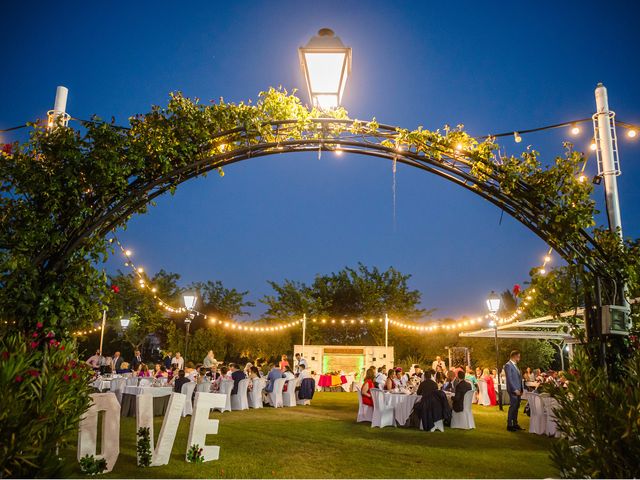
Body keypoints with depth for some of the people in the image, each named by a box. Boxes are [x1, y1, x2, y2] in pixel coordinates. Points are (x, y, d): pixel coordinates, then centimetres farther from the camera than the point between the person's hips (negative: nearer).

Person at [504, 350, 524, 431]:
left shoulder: (515, 365, 18)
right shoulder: (508, 365, -11)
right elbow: (509, 379, -16)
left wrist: (520, 389, 11)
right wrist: (515, 390, -18)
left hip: (518, 390, 9)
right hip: (513, 390, -9)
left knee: (516, 407, 11)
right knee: (513, 407, -7)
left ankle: (515, 424, 18)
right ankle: (509, 425, -1)